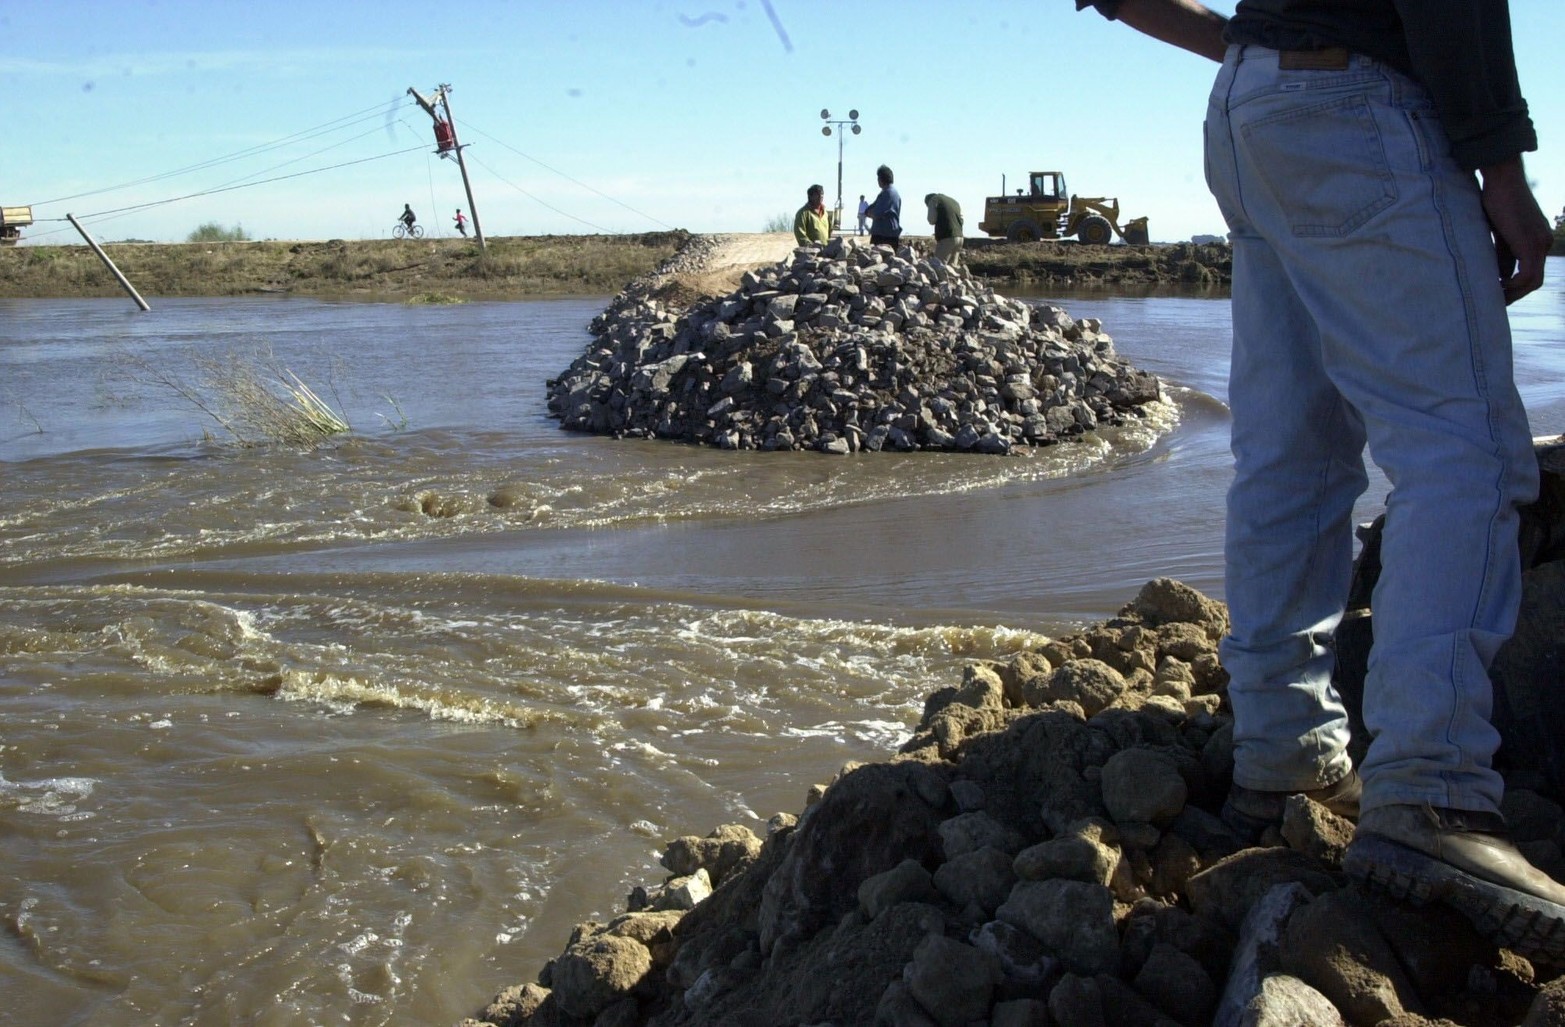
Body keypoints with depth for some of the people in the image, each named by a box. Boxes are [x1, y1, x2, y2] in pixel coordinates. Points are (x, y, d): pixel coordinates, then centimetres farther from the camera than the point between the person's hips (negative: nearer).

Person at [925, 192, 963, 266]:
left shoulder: (934, 199, 3)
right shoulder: (955, 202, 24)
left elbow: (932, 220, -4)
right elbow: (961, 219, 22)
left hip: (946, 238, -7)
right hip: (959, 237, 7)